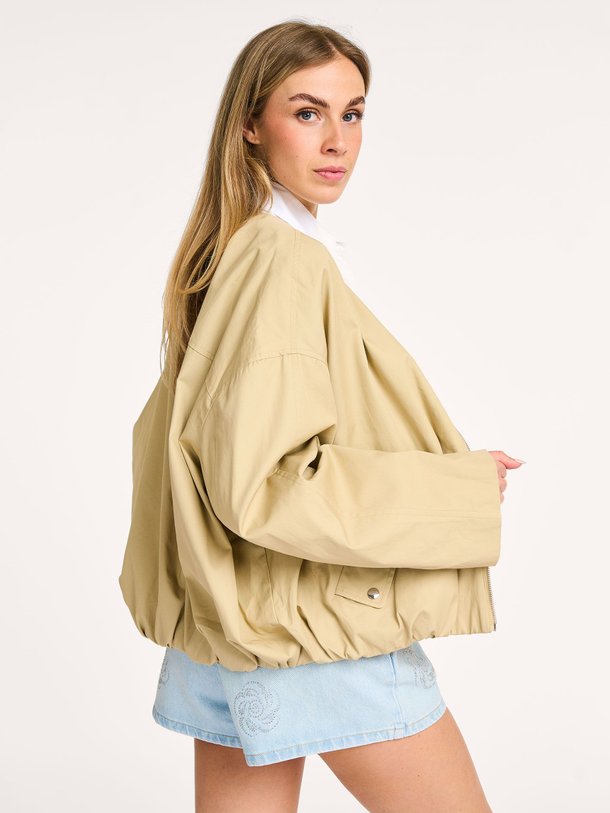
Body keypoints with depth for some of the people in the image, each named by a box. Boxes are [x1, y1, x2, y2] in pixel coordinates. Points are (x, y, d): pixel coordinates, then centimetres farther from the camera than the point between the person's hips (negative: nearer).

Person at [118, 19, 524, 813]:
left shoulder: (229, 256, 11)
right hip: (321, 633, -9)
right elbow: (266, 483, -25)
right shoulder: (287, 262, -18)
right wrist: (457, 490, -17)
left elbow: (167, 429, 18)